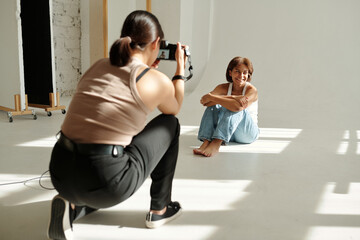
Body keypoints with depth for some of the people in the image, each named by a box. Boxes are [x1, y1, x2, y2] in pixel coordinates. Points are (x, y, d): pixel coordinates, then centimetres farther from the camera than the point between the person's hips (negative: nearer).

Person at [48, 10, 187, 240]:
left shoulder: (98, 66, 11)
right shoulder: (157, 80, -4)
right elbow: (173, 110, 20)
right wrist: (180, 69, 28)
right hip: (105, 182, -6)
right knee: (169, 125, 16)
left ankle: (71, 205, 11)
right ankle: (160, 209, 23)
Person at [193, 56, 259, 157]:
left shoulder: (252, 90, -11)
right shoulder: (224, 87, 0)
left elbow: (238, 107, -34)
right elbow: (203, 101, -20)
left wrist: (211, 97, -29)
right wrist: (231, 97, -29)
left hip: (249, 132, -3)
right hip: (228, 133, 4)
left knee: (236, 108, -30)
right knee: (213, 106, -19)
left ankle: (216, 144, -46)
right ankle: (206, 142, -37)